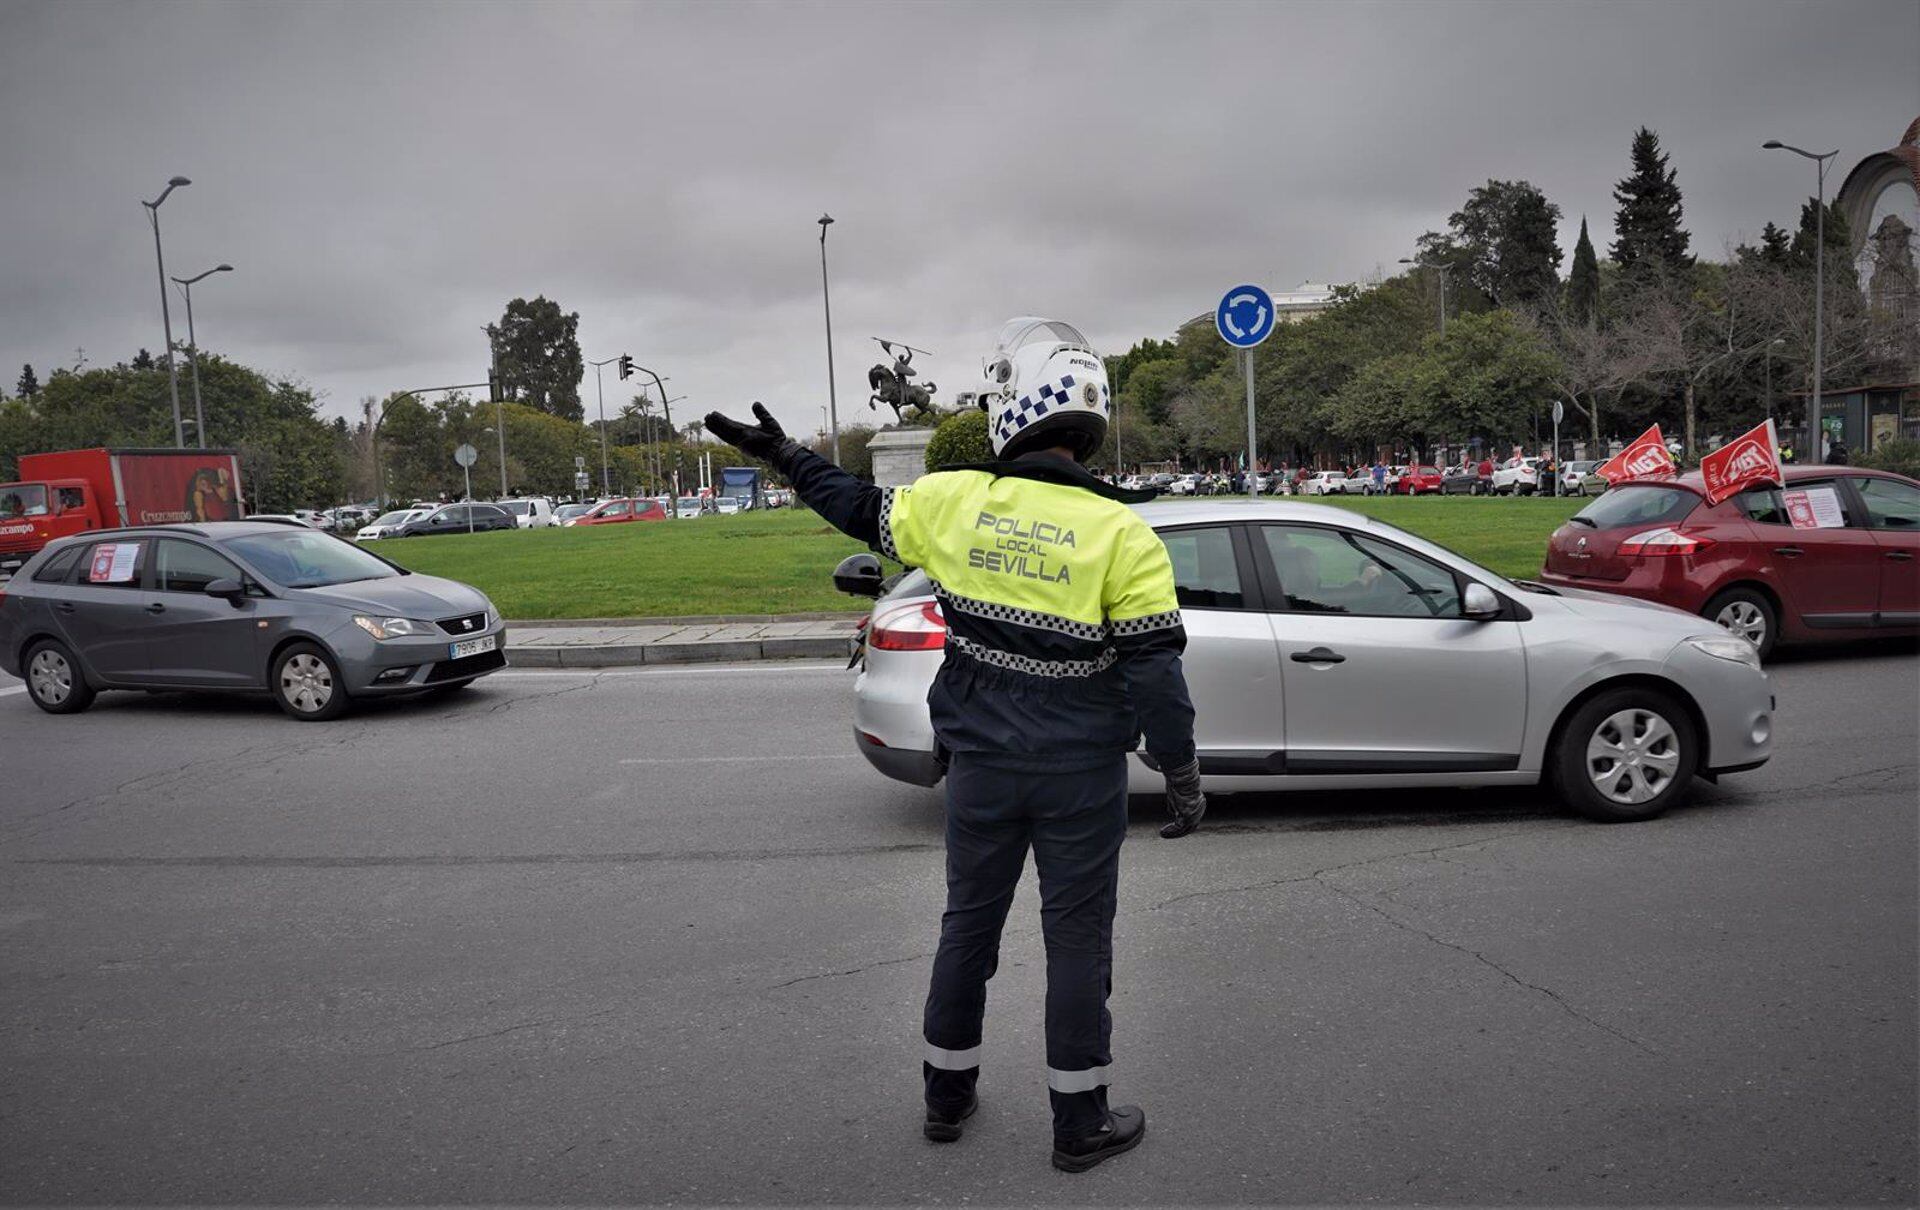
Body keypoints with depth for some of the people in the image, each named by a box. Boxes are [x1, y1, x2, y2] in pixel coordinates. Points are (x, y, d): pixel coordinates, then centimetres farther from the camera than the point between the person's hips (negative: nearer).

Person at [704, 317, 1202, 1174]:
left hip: (981, 759, 3)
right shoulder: (1121, 533, -14)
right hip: (1080, 775, -2)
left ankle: (947, 1094, 35)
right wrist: (1182, 776, -2)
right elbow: (1155, 670, -13)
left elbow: (862, 510, 10)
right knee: (1076, 939, 10)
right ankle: (1080, 1123, 24)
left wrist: (789, 459, 26)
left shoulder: (954, 500, -8)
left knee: (968, 924, 19)